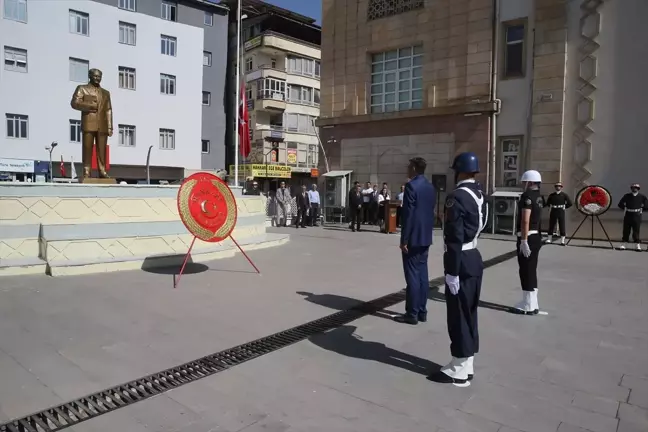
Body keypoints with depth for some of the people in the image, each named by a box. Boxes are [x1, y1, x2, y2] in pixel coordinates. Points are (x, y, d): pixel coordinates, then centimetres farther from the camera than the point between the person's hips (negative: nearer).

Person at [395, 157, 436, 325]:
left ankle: (412, 314, 1)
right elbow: (431, 212, 15)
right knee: (422, 274, 11)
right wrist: (427, 231, 20)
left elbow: (408, 214, -18)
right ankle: (422, 311, 17)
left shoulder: (411, 186, -14)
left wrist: (404, 239, -15)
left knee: (412, 275, -4)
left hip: (413, 237, -8)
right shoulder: (430, 187, 12)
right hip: (425, 237, 8)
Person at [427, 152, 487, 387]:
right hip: (475, 258, 10)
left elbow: (455, 238, -22)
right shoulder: (480, 195, 11)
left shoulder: (457, 196, -18)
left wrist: (452, 272, -19)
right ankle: (467, 364, 27)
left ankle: (459, 370, 11)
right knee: (469, 312, 16)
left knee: (458, 315, 0)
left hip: (462, 262, -9)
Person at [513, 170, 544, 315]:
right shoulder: (539, 197, 14)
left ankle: (528, 306, 4)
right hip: (536, 237, 9)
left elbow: (525, 220, -23)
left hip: (527, 238, -9)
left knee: (526, 271, -2)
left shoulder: (527, 196, -15)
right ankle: (532, 304, 23)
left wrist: (523, 240, -24)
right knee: (531, 271, 15)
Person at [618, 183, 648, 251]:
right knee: (626, 230, 5)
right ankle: (623, 244, 11)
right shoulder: (627, 196, 2)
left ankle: (637, 245, 8)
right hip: (628, 215, 1)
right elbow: (620, 204, 8)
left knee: (637, 230, 0)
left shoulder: (641, 196, 1)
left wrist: (640, 209, 1)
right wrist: (625, 208, 1)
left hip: (637, 215, -1)